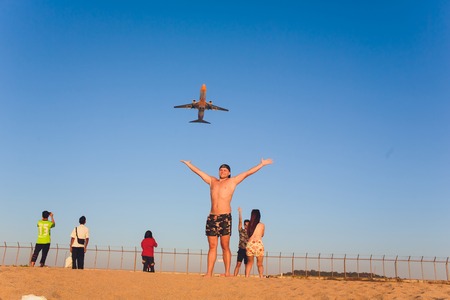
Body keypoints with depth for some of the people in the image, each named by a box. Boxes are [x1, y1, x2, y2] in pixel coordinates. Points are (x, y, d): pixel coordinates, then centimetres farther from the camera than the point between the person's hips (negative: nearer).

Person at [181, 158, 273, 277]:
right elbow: (198, 171, 29)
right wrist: (188, 164, 38)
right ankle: (209, 273, 1)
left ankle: (227, 272, -3)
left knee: (225, 246, -5)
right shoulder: (212, 181, 19)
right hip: (212, 217, 3)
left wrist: (262, 164, 6)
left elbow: (247, 173, 8)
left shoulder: (232, 181, 10)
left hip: (225, 217, -3)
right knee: (212, 247, 2)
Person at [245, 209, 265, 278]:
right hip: (258, 244, -2)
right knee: (259, 264, 6)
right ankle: (261, 277, -7)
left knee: (250, 262, 17)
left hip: (250, 243, 2)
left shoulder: (249, 225, 7)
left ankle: (246, 277, 7)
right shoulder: (262, 225, 4)